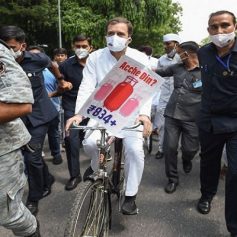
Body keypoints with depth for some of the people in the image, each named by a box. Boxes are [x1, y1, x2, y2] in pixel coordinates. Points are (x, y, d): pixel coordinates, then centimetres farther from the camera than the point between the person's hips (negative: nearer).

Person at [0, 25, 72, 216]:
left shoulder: (37, 59, -14)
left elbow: (52, 65, 9)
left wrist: (62, 81, 21)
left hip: (39, 115, -3)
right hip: (19, 117, 3)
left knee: (32, 156, -5)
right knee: (32, 155, 14)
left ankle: (34, 198, 15)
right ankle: (47, 181, 40)